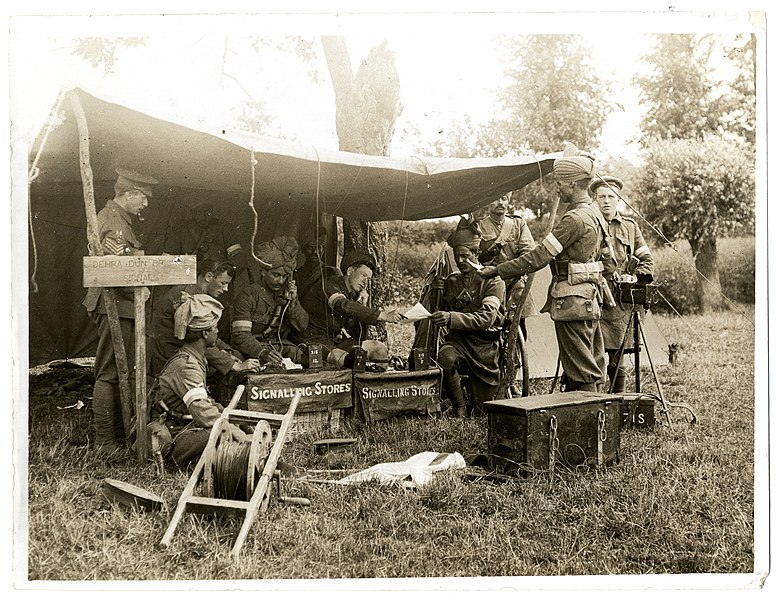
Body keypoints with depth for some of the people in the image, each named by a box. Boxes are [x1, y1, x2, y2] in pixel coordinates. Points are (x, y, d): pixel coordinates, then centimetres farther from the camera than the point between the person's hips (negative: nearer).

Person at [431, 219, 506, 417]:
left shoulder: (493, 282, -6)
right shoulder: (451, 281, 12)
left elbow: (486, 318, -23)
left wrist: (451, 318, -35)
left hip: (484, 344, -2)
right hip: (457, 340, 3)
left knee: (483, 410, 2)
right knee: (446, 357, -37)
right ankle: (459, 407, -16)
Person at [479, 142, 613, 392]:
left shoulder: (574, 218, -19)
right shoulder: (595, 214, 12)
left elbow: (538, 257, -20)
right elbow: (607, 256, 20)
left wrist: (497, 271, -16)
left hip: (573, 301, -10)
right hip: (591, 298, 10)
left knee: (581, 372, -4)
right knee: (592, 369, 13)